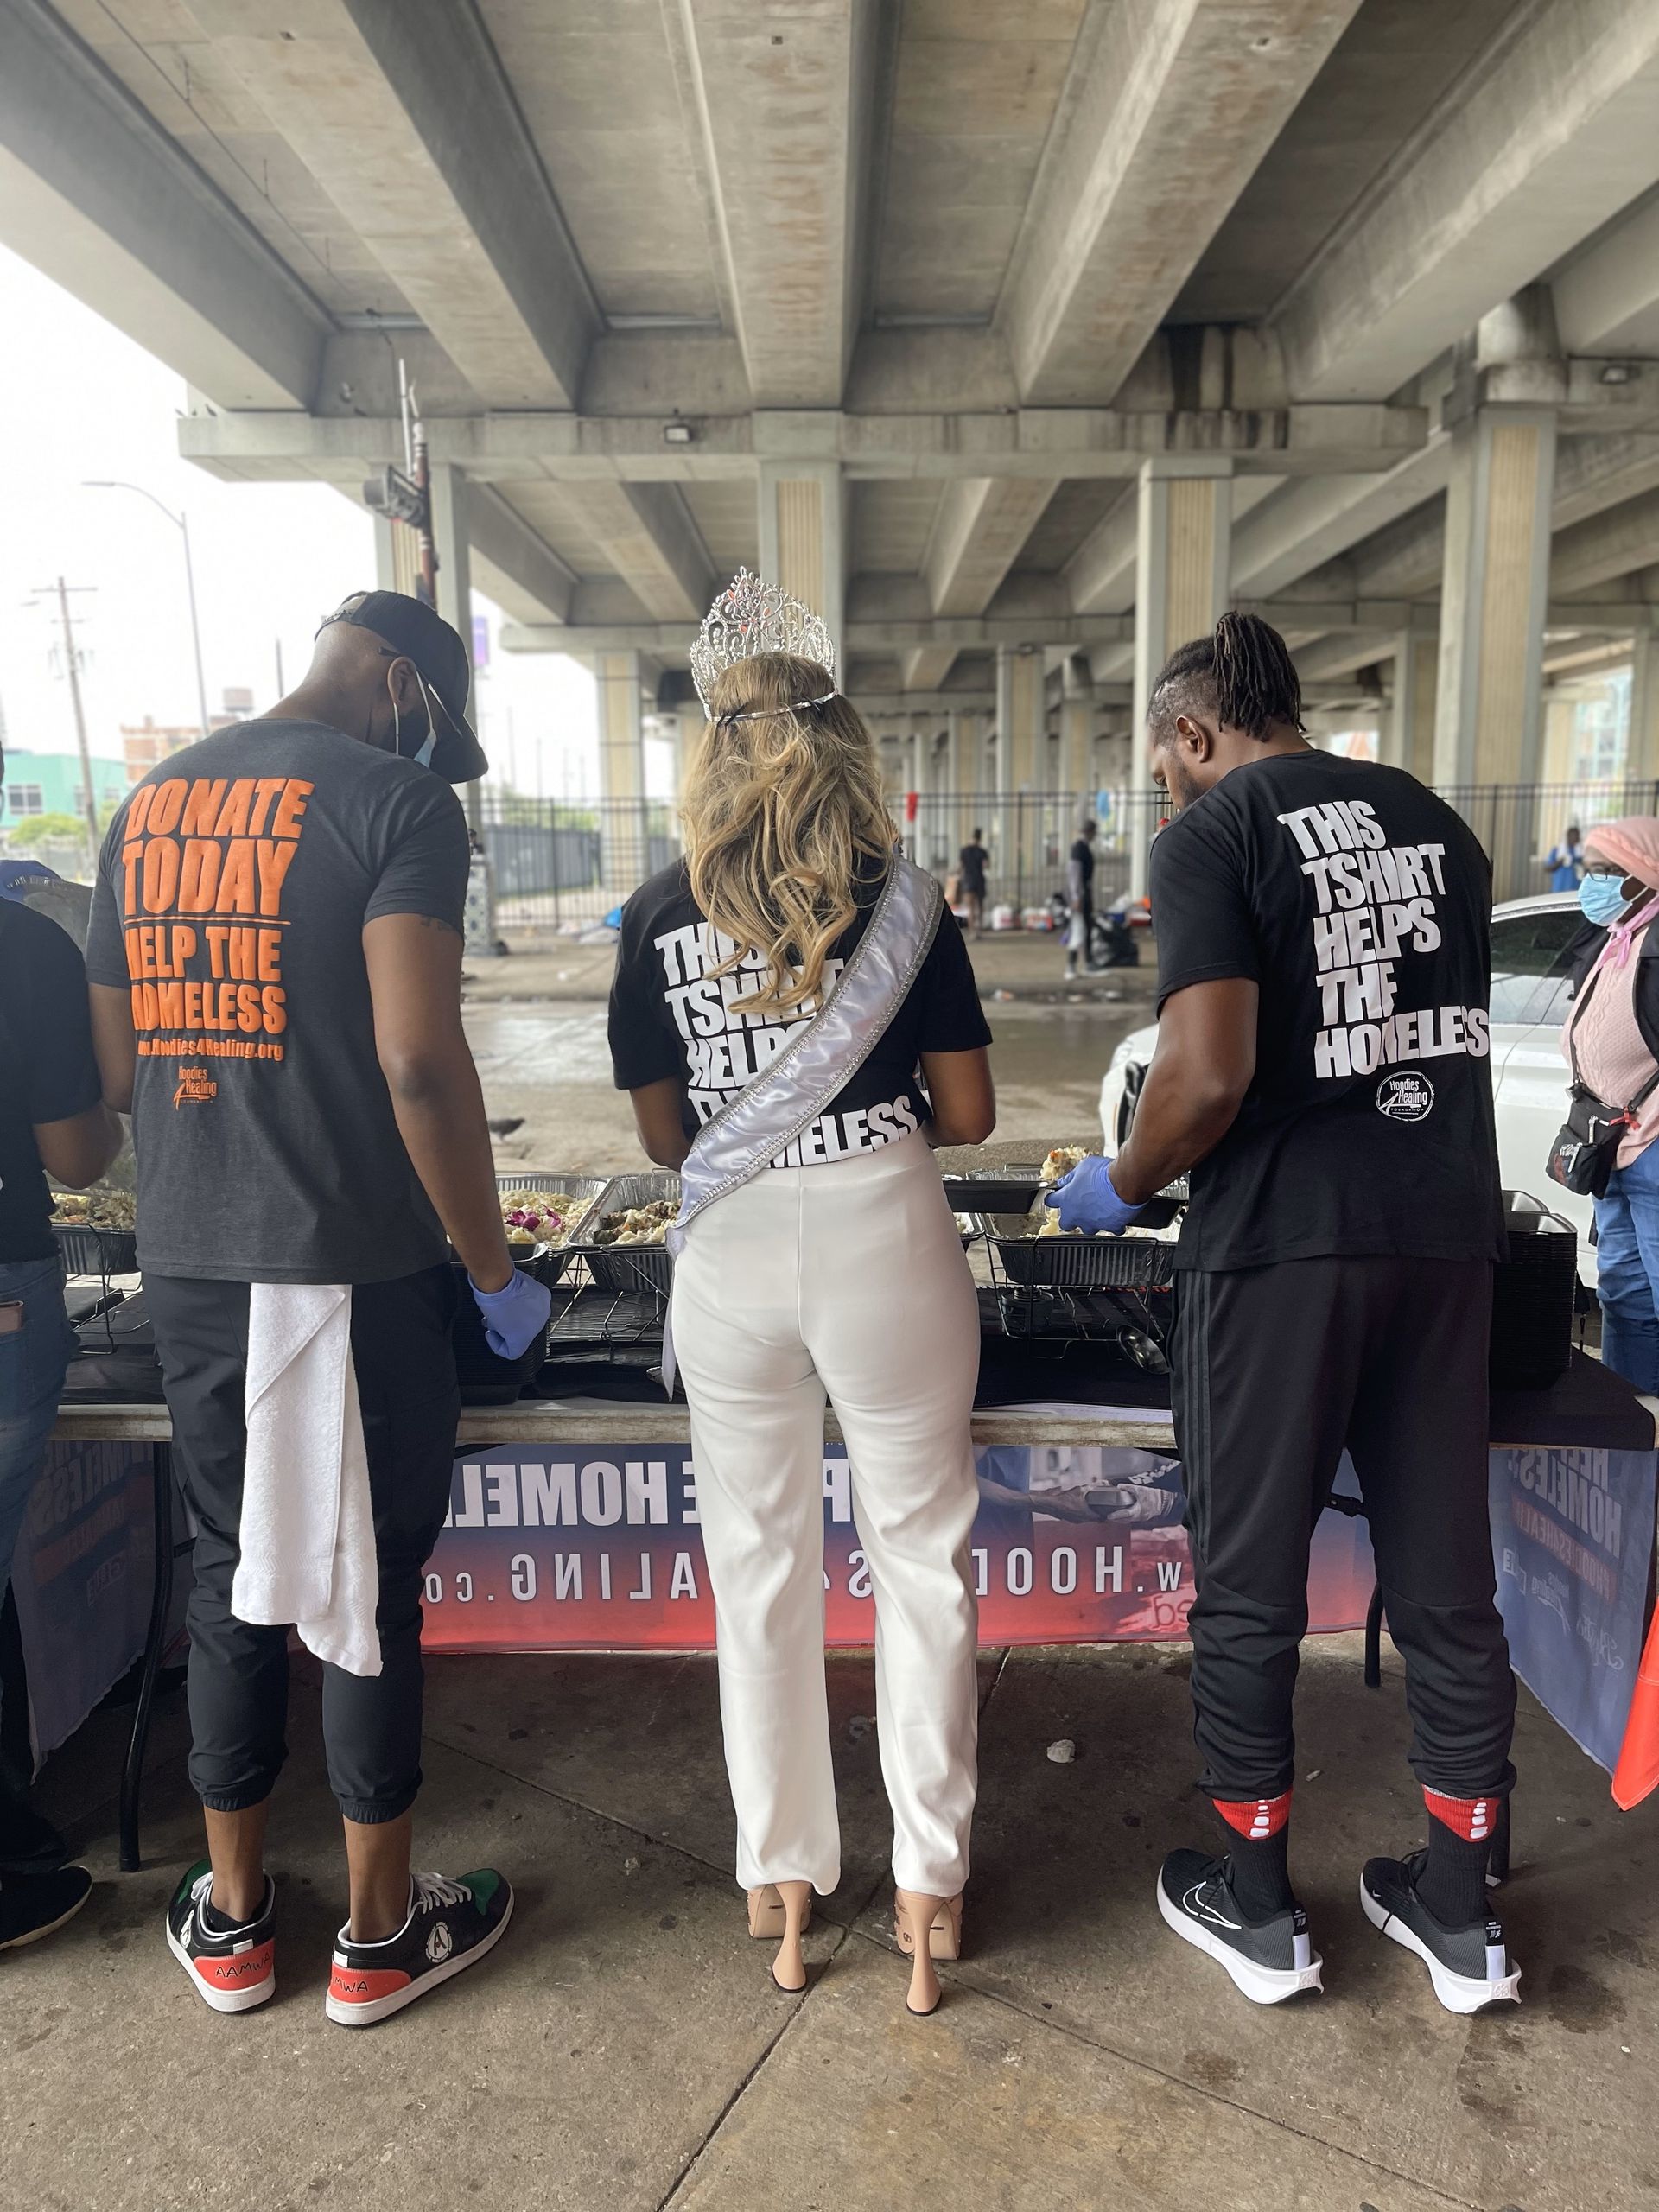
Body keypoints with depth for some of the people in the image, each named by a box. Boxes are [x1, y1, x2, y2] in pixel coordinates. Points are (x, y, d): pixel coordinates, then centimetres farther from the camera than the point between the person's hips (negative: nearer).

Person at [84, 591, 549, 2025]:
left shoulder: (147, 804, 12)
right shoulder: (395, 799, -9)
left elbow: (117, 1066, 14)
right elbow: (419, 1061, -20)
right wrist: (495, 1270, -10)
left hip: (187, 1266, 6)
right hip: (351, 1265, -6)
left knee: (232, 1570, 18)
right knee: (370, 1582, 8)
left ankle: (230, 1920, 35)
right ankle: (381, 1932, 27)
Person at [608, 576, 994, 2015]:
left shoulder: (661, 917, -1)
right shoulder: (903, 901, -4)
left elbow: (663, 1132, 4)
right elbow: (970, 1114, -2)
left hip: (731, 1260, 2)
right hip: (885, 1244, -1)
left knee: (760, 1574, 16)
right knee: (922, 1564, 14)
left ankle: (781, 1881, 32)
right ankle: (929, 1882, 26)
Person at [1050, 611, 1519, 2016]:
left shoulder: (1213, 834, -6)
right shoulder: (1435, 821, 14)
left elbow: (1210, 1074, -18)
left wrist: (1121, 1187, -2)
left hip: (1282, 1241, -6)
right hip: (1451, 1232, 6)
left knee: (1249, 1586, 10)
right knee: (1447, 1580, 16)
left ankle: (1257, 1908, 27)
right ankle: (1460, 1912, 32)